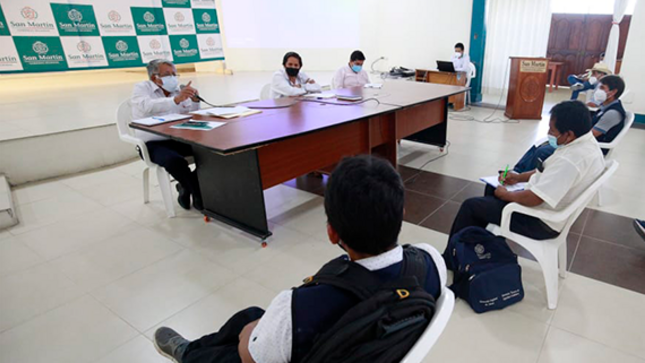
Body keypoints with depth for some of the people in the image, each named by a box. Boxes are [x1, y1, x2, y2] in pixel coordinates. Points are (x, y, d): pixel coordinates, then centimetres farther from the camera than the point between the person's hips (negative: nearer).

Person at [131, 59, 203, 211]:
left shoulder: (177, 90, 13)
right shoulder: (142, 88, -1)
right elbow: (147, 107, -26)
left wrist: (194, 101, -9)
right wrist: (176, 99, -39)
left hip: (177, 140, 5)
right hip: (152, 144, -5)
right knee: (175, 161, -35)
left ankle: (187, 188, -3)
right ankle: (200, 196, -12)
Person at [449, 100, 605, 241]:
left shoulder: (571, 160, -34)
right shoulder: (586, 142, -1)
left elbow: (533, 198, -31)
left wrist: (505, 194, -13)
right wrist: (519, 177, 7)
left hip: (541, 222, -10)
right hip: (550, 208, 10)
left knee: (470, 205, -4)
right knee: (493, 187, 24)